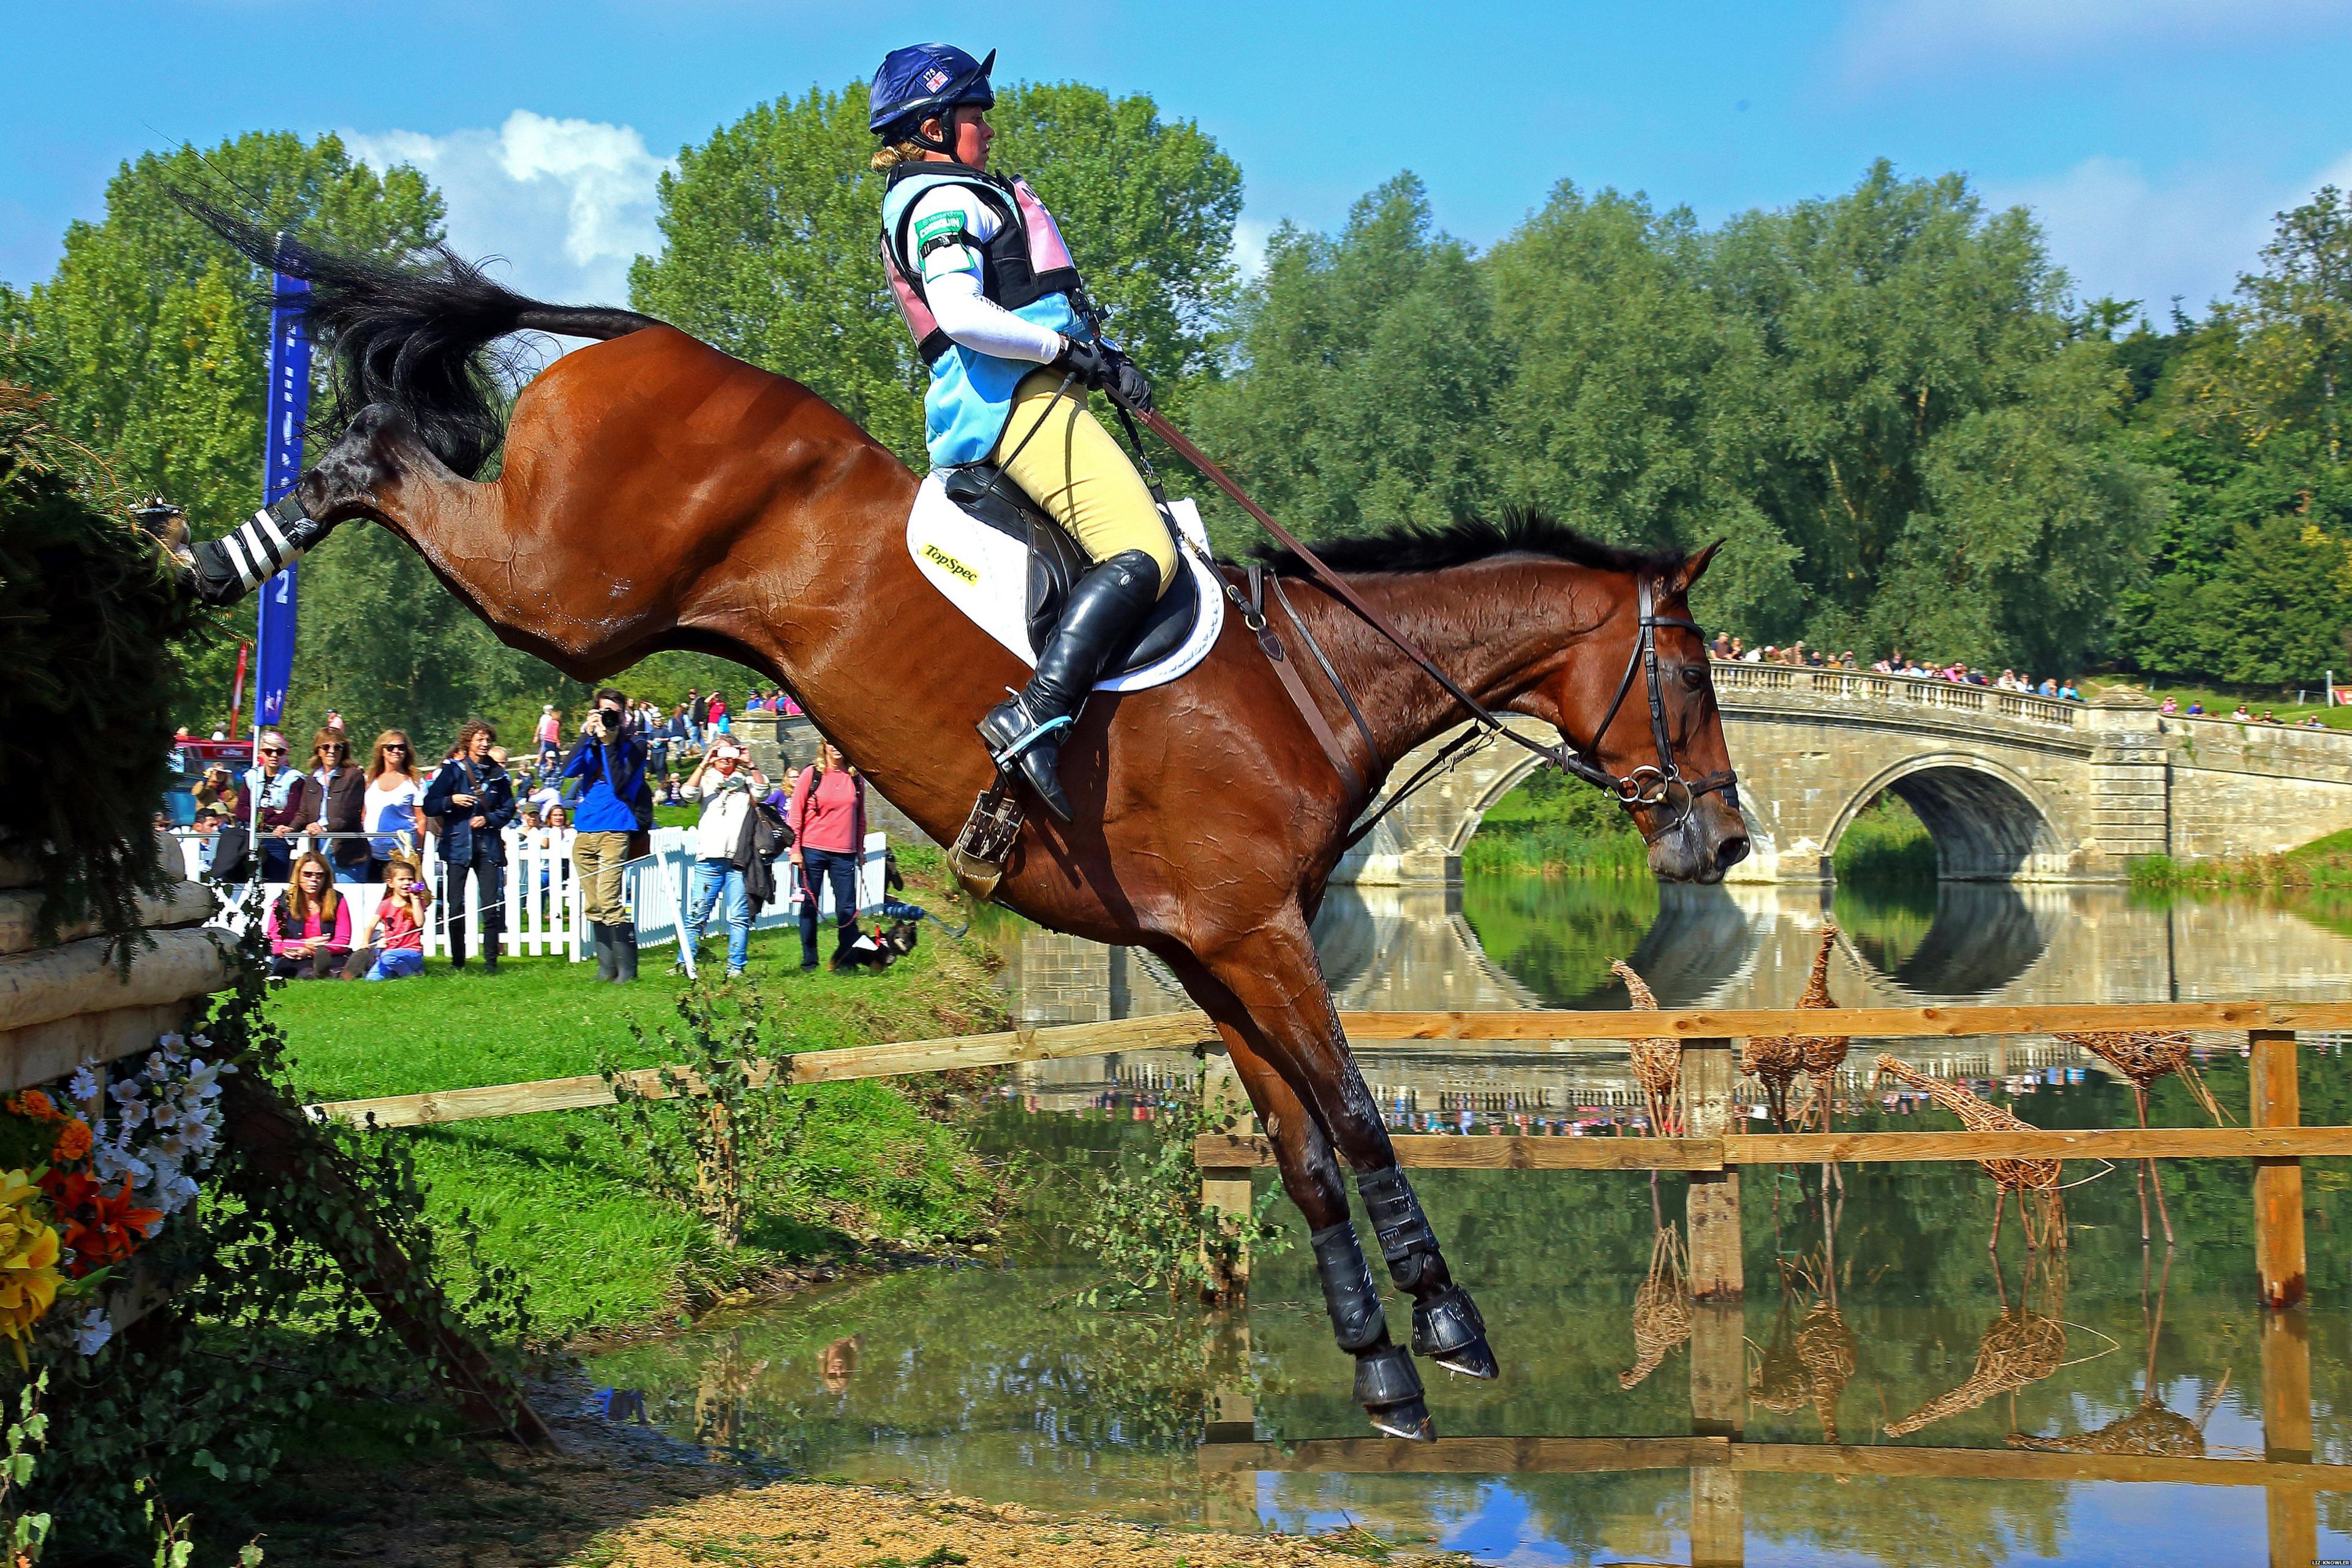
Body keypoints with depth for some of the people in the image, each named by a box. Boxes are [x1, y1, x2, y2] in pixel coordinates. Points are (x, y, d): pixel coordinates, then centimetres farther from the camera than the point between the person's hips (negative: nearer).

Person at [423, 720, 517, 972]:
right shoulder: (453, 770, 2)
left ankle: (491, 961, 1)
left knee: (491, 906, -5)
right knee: (455, 908, -1)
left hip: (488, 845, 2)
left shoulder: (497, 774, 10)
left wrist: (488, 819, -4)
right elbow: (429, 806, -1)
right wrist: (452, 800, -18)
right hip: (458, 845, -2)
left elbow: (508, 809, 13)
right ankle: (457, 961, 9)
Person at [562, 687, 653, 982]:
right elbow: (569, 770, -2)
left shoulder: (634, 745, 1)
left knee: (609, 902, -15)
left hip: (615, 831, -6)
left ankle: (627, 969, -11)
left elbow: (619, 786, -11)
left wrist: (610, 744, -14)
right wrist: (588, 735, -8)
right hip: (585, 832, 6)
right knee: (594, 906, 7)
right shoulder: (591, 744, 15)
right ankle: (606, 967, 13)